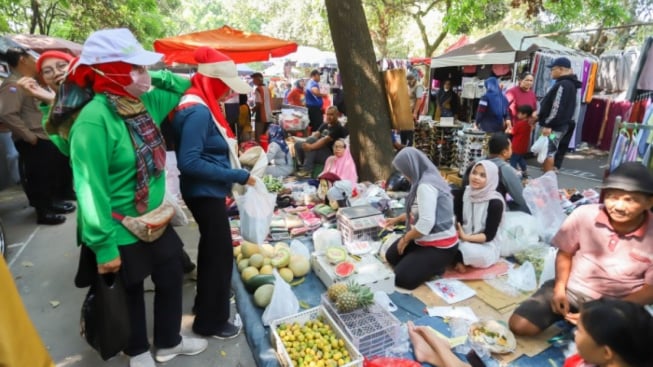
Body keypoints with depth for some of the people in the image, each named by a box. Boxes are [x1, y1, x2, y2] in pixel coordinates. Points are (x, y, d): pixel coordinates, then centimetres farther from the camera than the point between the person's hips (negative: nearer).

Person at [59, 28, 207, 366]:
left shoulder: (143, 103, -1)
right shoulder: (94, 120, -25)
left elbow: (182, 88, 16)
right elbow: (91, 190, -24)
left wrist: (155, 78, -2)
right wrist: (104, 246, -21)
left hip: (155, 221, 7)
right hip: (121, 231, -7)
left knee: (172, 279, 19)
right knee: (131, 294, 16)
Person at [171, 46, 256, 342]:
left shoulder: (202, 106, 8)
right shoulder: (198, 111, -22)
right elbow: (189, 163, -29)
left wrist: (236, 162, 6)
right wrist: (238, 176, -26)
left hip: (208, 192, 10)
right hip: (205, 193, -10)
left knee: (212, 250, 23)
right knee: (220, 253, 4)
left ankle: (205, 304, 44)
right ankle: (211, 321, 23)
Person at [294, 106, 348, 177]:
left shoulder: (338, 128, -10)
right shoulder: (324, 125, 17)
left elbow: (326, 140, -23)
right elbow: (316, 134, 4)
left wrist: (311, 146, -36)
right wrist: (307, 142, -17)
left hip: (330, 155, -8)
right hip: (318, 151, 8)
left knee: (311, 140, -29)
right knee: (298, 144, -4)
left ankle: (307, 170, -29)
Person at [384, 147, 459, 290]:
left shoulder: (426, 185, -27)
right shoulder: (429, 178, 7)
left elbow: (426, 223, -32)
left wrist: (405, 239, -15)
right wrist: (397, 219, 32)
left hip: (440, 245, -11)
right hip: (428, 239, 11)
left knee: (402, 279, -14)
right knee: (391, 256, 17)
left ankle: (437, 265, 2)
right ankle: (431, 264, 14)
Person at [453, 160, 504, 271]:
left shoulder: (495, 203, -14)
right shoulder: (464, 193, 0)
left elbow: (489, 235, -16)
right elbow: (456, 219, -2)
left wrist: (466, 237, -31)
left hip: (486, 246, -3)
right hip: (462, 239, 4)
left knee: (469, 250, -37)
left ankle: (458, 256, -5)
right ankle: (458, 260, -4)